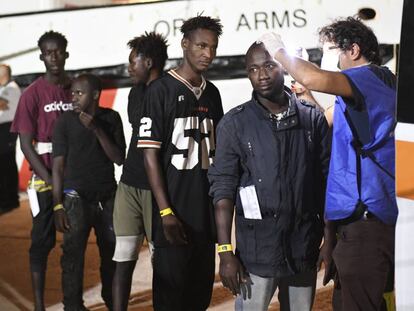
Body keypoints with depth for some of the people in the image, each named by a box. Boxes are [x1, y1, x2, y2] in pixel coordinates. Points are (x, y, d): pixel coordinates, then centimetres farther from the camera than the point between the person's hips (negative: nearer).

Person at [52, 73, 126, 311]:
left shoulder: (111, 118, 3)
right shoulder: (65, 122, -4)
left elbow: (119, 159, -2)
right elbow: (58, 166, -3)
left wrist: (97, 130, -13)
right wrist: (58, 206, -8)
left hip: (108, 196, 3)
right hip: (77, 197, -2)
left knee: (113, 253, 4)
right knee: (73, 254, -7)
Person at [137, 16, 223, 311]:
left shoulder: (212, 93, 11)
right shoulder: (161, 90, -7)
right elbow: (151, 155, -10)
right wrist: (166, 212, -15)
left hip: (207, 209, 6)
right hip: (175, 210, -6)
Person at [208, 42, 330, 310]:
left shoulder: (313, 119, 3)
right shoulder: (235, 123, -1)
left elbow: (328, 183, 6)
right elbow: (223, 189, -4)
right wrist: (225, 252, -10)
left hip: (304, 249, 2)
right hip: (256, 252, -2)